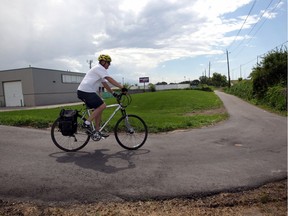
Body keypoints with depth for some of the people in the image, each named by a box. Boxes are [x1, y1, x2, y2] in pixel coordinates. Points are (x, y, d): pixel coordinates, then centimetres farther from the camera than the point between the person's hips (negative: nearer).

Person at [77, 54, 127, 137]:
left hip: (85, 91, 10)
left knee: (98, 108, 10)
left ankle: (97, 131, 13)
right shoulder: (99, 68, -7)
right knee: (102, 106, -15)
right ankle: (87, 123, -11)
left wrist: (113, 93, 19)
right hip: (86, 91, -10)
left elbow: (105, 84, 24)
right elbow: (110, 79, -18)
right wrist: (122, 87, -22)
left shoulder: (99, 69, 25)